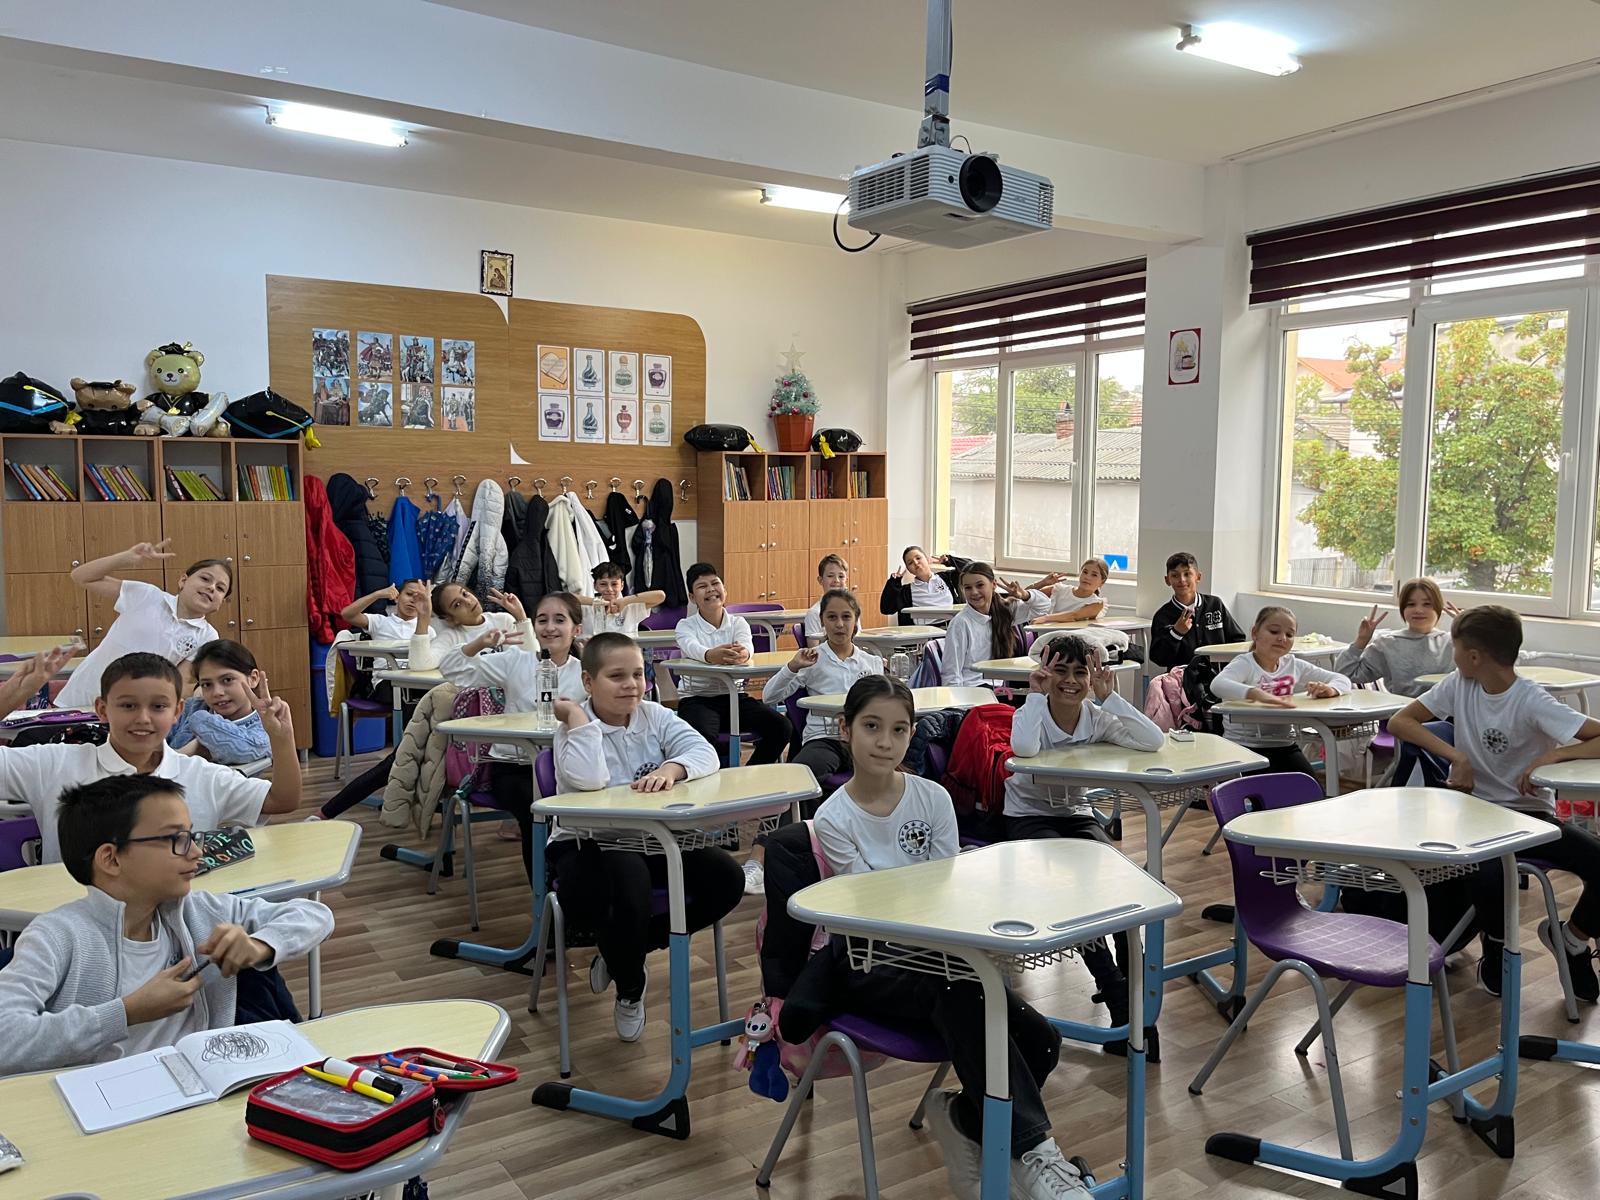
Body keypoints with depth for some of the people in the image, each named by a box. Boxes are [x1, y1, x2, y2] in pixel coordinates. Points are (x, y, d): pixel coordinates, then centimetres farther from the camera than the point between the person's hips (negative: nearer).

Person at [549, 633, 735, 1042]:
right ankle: (630, 992, -6)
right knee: (628, 874, -39)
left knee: (727, 879, -13)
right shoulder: (575, 728, -9)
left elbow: (705, 753, -11)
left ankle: (621, 951, 5)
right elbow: (589, 780, -30)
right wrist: (578, 715, -22)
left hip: (652, 840, 5)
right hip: (584, 846, -5)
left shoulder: (655, 717, 4)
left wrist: (671, 768, -32)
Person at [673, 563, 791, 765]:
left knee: (782, 726, -18)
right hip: (696, 698, -3)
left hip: (734, 696, 3)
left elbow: (747, 645, -18)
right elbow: (692, 648, -26)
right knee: (703, 737, -36)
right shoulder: (686, 626, 0)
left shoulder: (738, 623, 7)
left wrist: (743, 654, -45)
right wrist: (712, 655, -51)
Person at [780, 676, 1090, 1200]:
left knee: (1040, 1040, -20)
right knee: (960, 993, -36)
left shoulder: (933, 798, 1)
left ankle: (962, 1117, 6)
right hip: (869, 960, -4)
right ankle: (1033, 1150, -28)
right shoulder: (834, 818, -7)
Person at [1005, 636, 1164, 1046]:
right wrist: (1036, 694, -30)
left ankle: (1134, 985, -14)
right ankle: (1115, 990, -23)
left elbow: (1153, 741, -22)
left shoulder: (1096, 717, -4)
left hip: (1077, 814, 3)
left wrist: (1109, 696, -21)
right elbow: (1023, 748, -38)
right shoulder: (1032, 713, -12)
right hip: (1028, 816, -3)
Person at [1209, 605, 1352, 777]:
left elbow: (1342, 680, 12)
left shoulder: (1294, 666, 8)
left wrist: (1329, 689, -14)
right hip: (1243, 746, -5)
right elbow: (1217, 685, -33)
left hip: (1283, 745, 5)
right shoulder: (1244, 665, -10)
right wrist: (1259, 694, -50)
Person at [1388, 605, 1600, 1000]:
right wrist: (1455, 756, -16)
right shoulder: (1458, 684, -3)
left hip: (1532, 814, -1)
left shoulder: (1532, 704, -15)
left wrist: (1553, 755, -31)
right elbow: (1399, 721, -5)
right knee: (1489, 875, -31)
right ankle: (1496, 948, 4)